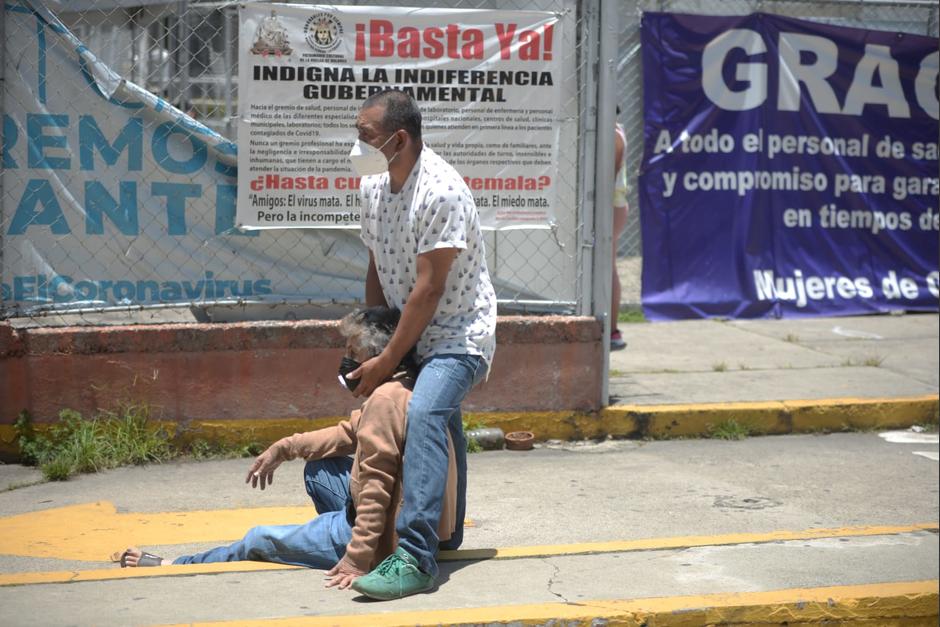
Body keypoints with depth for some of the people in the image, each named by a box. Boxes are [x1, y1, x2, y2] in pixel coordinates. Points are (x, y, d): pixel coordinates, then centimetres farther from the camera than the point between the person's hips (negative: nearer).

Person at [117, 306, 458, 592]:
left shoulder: (385, 399, -23)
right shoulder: (399, 391, 9)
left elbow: (375, 487, -27)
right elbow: (352, 432, 22)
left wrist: (357, 560, -26)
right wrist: (285, 448, 19)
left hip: (392, 538, -9)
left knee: (261, 540, 7)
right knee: (317, 471, 22)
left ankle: (177, 567, 25)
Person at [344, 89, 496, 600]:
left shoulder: (441, 192, -26)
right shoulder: (374, 185, 0)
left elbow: (428, 290, -26)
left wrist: (387, 361, -22)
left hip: (459, 332, -9)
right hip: (413, 333, 10)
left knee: (424, 413, -30)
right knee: (438, 421, 24)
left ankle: (414, 559, -34)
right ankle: (444, 532, 44)